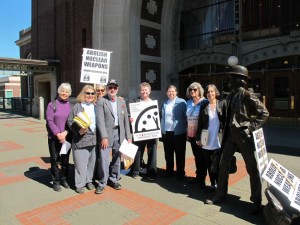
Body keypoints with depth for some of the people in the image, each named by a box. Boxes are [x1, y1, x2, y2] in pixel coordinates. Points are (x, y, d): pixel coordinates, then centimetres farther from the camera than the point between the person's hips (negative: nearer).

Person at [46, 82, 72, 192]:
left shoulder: (71, 106, 5)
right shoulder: (52, 105, -2)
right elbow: (50, 121, -8)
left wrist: (65, 132, -11)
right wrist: (58, 134, -15)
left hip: (67, 137, 2)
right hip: (54, 137, -2)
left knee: (65, 159, 10)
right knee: (55, 160, 4)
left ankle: (64, 179, 25)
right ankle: (56, 182, 17)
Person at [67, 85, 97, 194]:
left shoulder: (96, 107, 13)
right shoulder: (77, 106, 0)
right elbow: (70, 121, -3)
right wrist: (79, 130, -17)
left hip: (94, 139, 4)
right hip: (81, 140, -4)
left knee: (91, 162, 12)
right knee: (81, 163, 0)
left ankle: (89, 181, 30)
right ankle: (79, 184, 15)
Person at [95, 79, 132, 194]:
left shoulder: (122, 101, 12)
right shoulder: (101, 101, -2)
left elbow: (125, 119, 11)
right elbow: (100, 120, -10)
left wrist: (128, 136, 7)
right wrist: (104, 136, -17)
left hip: (119, 133, 4)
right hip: (107, 134, -4)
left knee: (117, 158, 12)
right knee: (104, 159, -5)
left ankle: (114, 180, 28)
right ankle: (102, 183, 11)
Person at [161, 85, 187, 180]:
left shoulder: (181, 102, -6)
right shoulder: (164, 102, 9)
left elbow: (186, 116, -5)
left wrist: (186, 128, -7)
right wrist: (161, 128, 10)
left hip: (178, 132, -4)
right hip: (166, 132, 4)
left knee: (180, 154, 8)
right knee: (168, 153, 13)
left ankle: (181, 173, 21)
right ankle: (169, 171, 28)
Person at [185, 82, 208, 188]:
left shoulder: (204, 102, -9)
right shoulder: (188, 103, 9)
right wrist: (187, 132, 13)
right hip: (192, 134, 6)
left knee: (202, 156, 4)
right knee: (196, 156, 14)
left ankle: (202, 178, 15)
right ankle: (198, 176, 26)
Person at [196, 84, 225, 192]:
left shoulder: (222, 105, 0)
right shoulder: (203, 106, 6)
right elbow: (200, 124, 7)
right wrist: (198, 138, 3)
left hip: (219, 141, -2)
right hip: (206, 141, 3)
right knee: (209, 164, 11)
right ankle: (212, 184, 25)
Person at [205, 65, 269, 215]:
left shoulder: (247, 95, -13)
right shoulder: (231, 95, 9)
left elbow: (264, 113, -11)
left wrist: (251, 127, -15)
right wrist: (225, 130, 12)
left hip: (243, 135, -7)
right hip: (231, 134, 8)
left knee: (252, 168, 6)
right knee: (223, 165, 10)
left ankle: (256, 201, 22)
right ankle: (220, 196, 24)